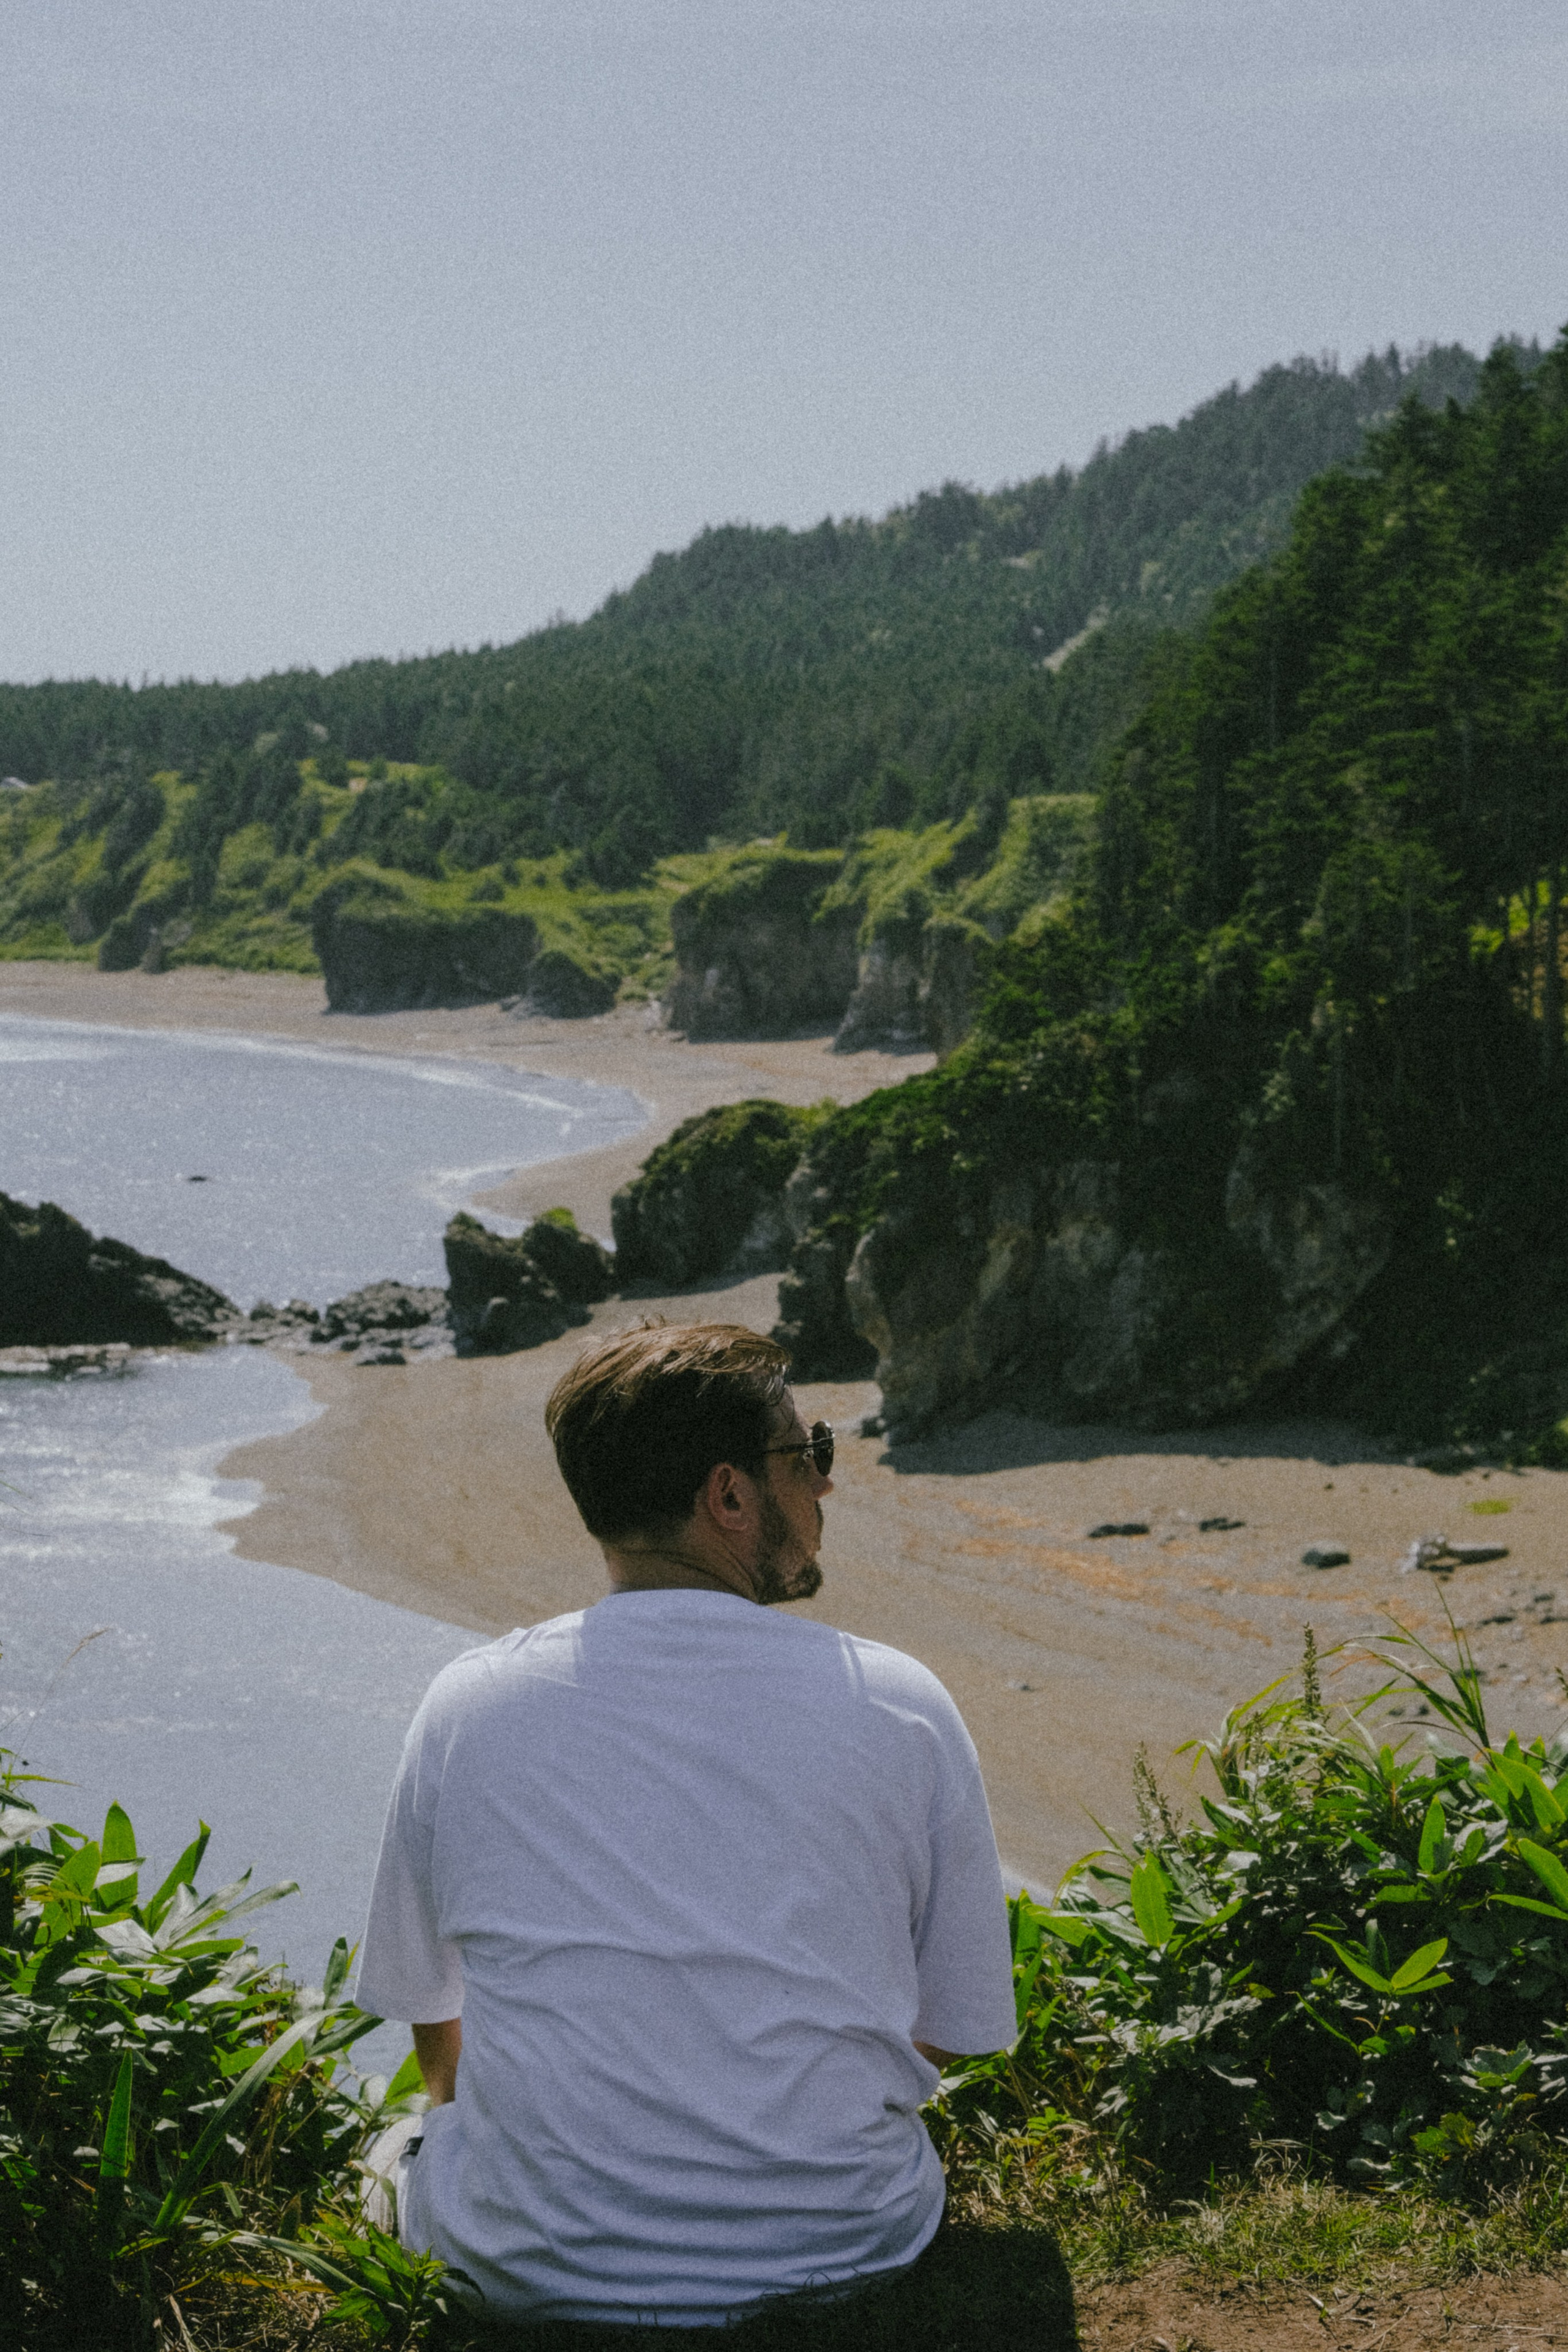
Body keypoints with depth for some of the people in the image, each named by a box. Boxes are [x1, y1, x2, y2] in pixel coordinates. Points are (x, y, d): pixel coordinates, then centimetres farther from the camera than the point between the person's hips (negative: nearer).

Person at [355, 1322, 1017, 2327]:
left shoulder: (465, 1708, -4)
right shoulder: (903, 1706, -7)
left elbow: (430, 2020, 9)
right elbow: (947, 2036, 3)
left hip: (538, 2272, 0)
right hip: (846, 2249, 1)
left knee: (407, 2137, 32)